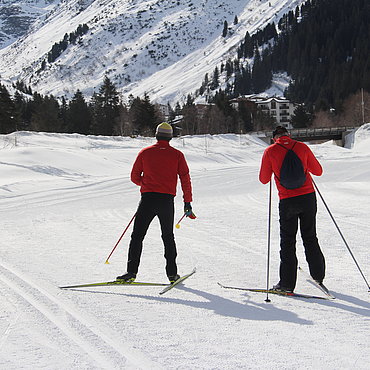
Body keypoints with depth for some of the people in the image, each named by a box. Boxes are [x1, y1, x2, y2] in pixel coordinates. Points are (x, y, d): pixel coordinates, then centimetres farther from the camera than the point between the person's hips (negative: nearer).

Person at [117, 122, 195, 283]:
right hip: (167, 200, 1)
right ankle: (172, 273, 12)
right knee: (168, 237, 15)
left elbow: (135, 177, 8)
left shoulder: (145, 152, 3)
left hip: (147, 199, -1)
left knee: (137, 236, 4)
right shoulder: (177, 155, 2)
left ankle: (132, 271, -6)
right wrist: (187, 202, 5)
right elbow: (185, 179, 0)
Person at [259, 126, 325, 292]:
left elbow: (264, 179, 5)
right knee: (310, 238, 16)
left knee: (287, 241, 6)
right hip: (308, 197, 2)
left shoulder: (270, 151, -2)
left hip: (287, 201, -2)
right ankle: (318, 274, 21)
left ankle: (287, 282, 4)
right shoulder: (302, 147, 2)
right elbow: (318, 171, 10)